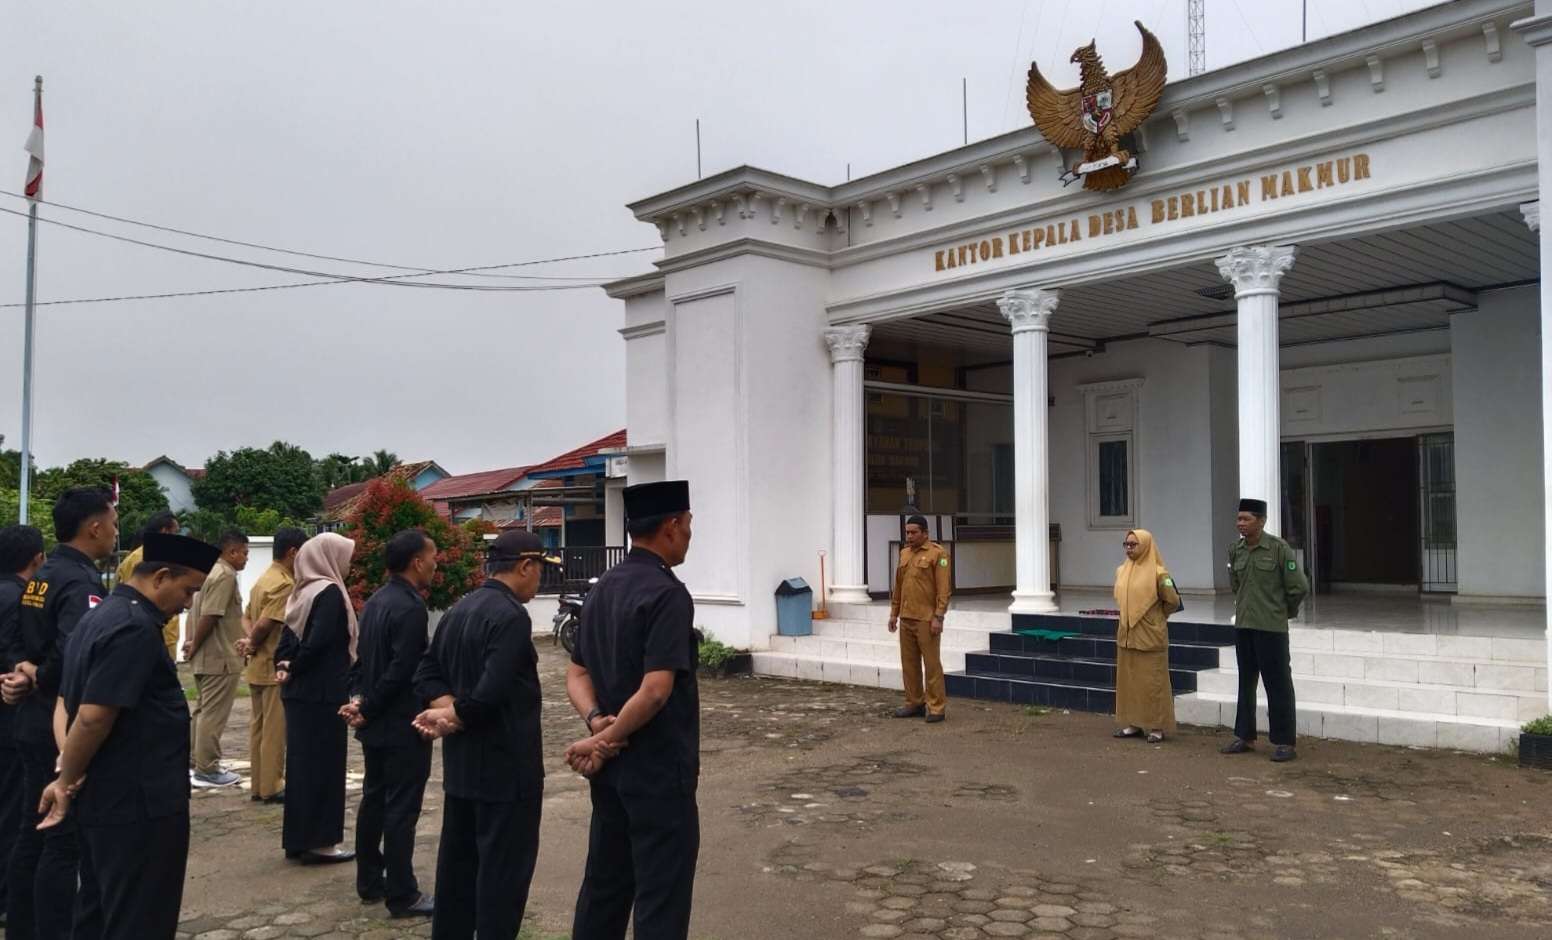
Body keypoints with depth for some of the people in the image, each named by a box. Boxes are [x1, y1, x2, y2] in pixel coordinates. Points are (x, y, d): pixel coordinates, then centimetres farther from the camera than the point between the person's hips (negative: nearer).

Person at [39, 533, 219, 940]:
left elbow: (67, 703, 14)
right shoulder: (136, 628, -20)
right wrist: (67, 781, -9)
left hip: (103, 799, 10)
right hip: (136, 804, -10)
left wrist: (67, 775, 1)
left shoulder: (99, 617, 12)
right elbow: (93, 719, -24)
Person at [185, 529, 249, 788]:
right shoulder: (225, 576, -17)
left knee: (203, 711, 17)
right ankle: (207, 770, 2)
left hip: (208, 657, 10)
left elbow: (201, 613, 16)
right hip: (220, 658, -10)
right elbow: (209, 616, -22)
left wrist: (191, 642, 12)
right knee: (214, 715, -4)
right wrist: (194, 647, -12)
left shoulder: (212, 572, 15)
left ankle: (198, 762, 27)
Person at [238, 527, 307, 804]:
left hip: (258, 667, 9)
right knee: (275, 729, -2)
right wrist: (253, 644, -5)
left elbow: (247, 617, 15)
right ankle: (271, 787, 4)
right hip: (276, 667, -9)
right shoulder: (284, 584, -18)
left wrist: (251, 642, -2)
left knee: (258, 726, 12)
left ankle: (259, 784, 18)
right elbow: (265, 624, -24)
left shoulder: (264, 579, 13)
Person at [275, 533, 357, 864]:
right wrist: (294, 670, -9)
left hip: (299, 692, 8)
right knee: (323, 764, 0)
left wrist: (283, 666, -4)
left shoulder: (303, 592, 11)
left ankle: (298, 838, 21)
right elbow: (318, 642, -22)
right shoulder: (330, 592, -15)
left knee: (302, 761, 13)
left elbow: (287, 637, 9)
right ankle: (318, 841, 7)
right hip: (324, 692, -8)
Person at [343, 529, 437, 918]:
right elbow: (401, 671, -24)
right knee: (401, 808, -2)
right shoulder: (411, 607, -21)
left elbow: (363, 658, 12)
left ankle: (370, 881, 27)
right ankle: (402, 896, 4)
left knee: (374, 800, 16)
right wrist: (368, 709, -12)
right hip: (402, 725, -9)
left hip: (376, 723, 9)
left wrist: (357, 699, 3)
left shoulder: (375, 601, 9)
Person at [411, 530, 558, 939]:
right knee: (504, 868, 1)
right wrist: (455, 717, -10)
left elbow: (427, 674, 11)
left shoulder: (457, 611, 10)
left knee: (457, 859, 17)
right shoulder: (511, 615, -20)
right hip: (505, 765, -9)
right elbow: (491, 693, -27)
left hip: (460, 762, 9)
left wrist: (448, 711, -4)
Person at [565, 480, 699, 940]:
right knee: (661, 897, 2)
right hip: (658, 768, -8)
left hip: (612, 765, 8)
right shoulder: (668, 594, -18)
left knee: (604, 882, 18)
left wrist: (596, 722, -6)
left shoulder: (603, 588, 8)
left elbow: (576, 674, 10)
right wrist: (604, 740, -14)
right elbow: (655, 690, -25)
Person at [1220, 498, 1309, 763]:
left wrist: (1285, 611, 4)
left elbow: (1299, 587, -8)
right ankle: (1244, 736, 25)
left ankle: (1284, 743, 9)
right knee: (1246, 682, 14)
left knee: (1278, 684, 1)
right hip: (1243, 626, 6)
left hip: (1271, 627, -6)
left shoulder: (1279, 548, -12)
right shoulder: (1235, 550, 5)